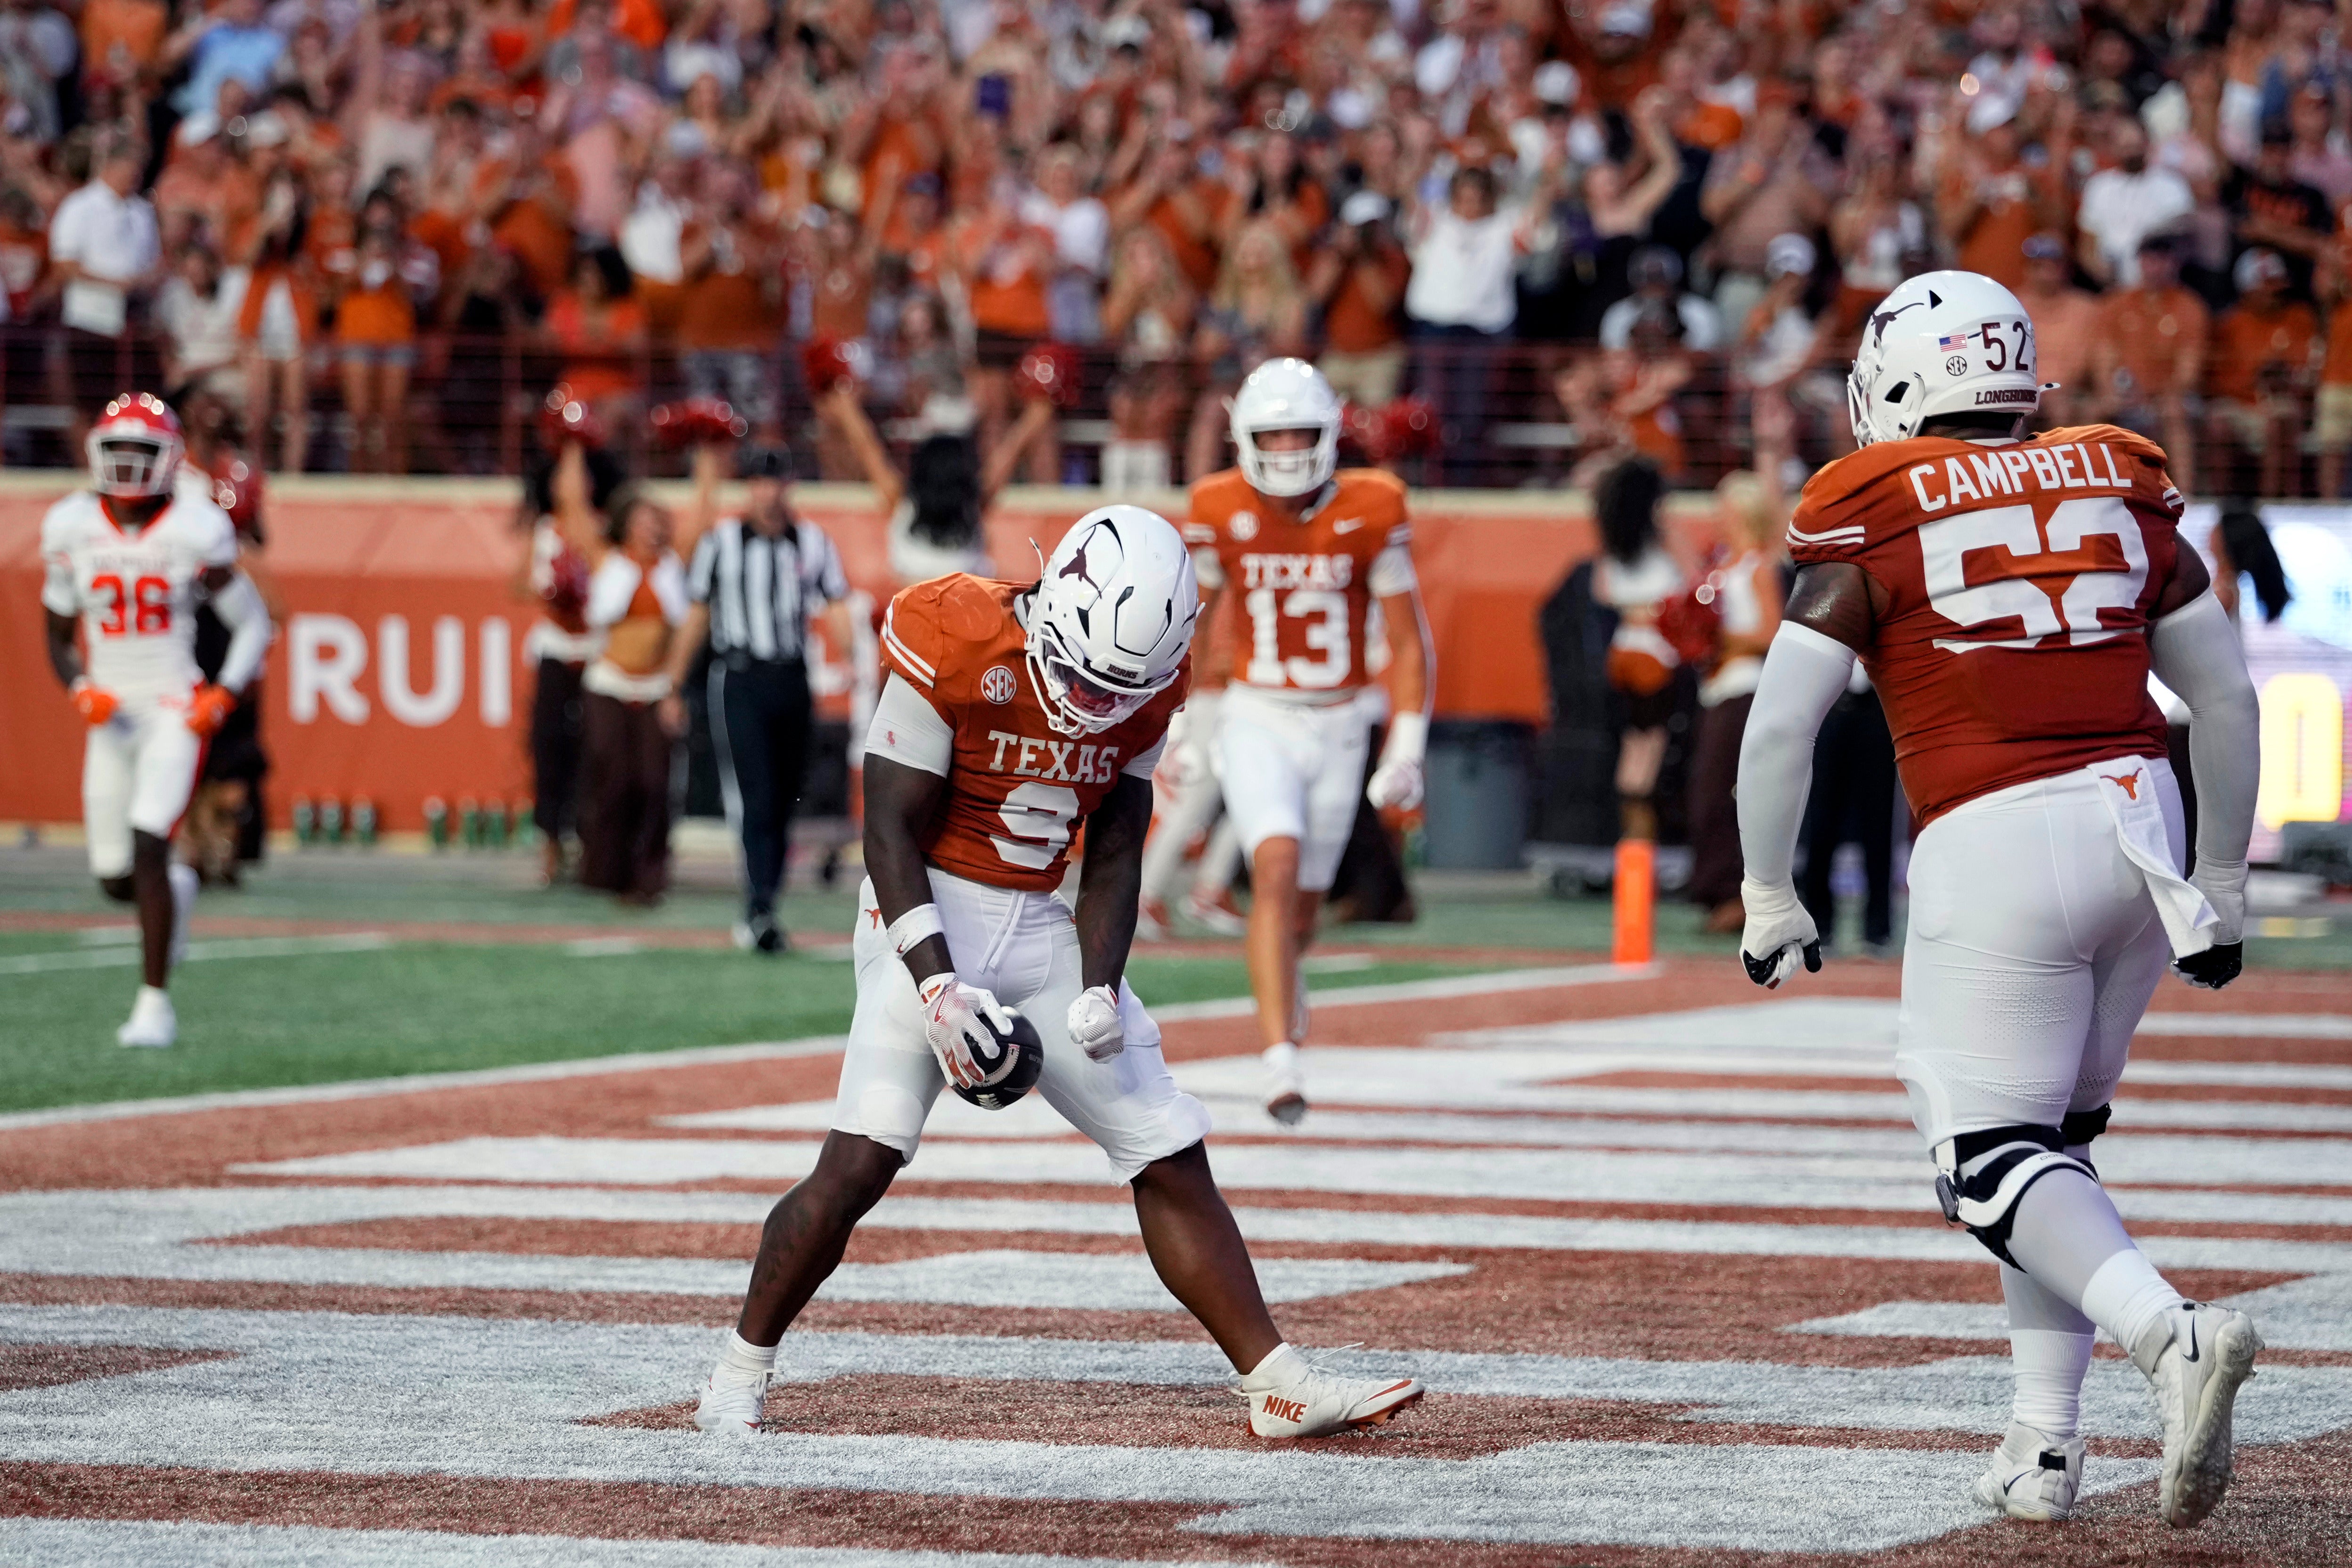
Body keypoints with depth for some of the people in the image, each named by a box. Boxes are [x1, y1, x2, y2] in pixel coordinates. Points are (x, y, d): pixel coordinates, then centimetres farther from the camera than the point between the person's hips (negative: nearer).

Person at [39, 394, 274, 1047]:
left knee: (147, 847, -19)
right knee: (115, 879, 6)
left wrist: (222, 695, -15)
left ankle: (155, 1003, -11)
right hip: (111, 716, 4)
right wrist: (80, 689, -9)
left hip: (174, 713, -4)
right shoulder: (72, 529, 0)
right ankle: (177, 889, 43)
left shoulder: (194, 532, -9)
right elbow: (59, 637, 11)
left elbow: (252, 626, -1)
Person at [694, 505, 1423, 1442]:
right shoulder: (952, 652, -18)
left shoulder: (1143, 691, -1)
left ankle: (1277, 1384, 8)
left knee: (1173, 1160, 3)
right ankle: (738, 1377, -3)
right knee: (861, 1160, -18)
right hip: (931, 918, -6)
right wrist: (939, 986, -23)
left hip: (1045, 930, 6)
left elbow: (1113, 856, 6)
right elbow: (892, 833, -16)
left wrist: (1101, 988, -8)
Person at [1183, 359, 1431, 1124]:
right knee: (1277, 867, -22)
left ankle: (1281, 973, 48)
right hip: (1257, 722, -1)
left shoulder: (1369, 513, -9)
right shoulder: (1223, 510, -7)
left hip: (1337, 727, 1)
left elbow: (1408, 642, -3)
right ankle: (1281, 1055, -26)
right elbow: (1188, 623, 9)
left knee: (1302, 907, 12)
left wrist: (1406, 752, -8)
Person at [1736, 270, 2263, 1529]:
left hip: (1993, 848, -5)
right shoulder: (2120, 494, 13)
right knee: (2054, 1133, 19)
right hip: (2137, 820, 5)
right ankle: (2045, 1444, 13)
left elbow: (1780, 727, -2)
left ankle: (2170, 1335, -27)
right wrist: (2224, 886, 25)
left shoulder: (1875, 524, 0)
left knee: (1992, 1161, -1)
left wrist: (1770, 897, 11)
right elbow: (2227, 696, 16)